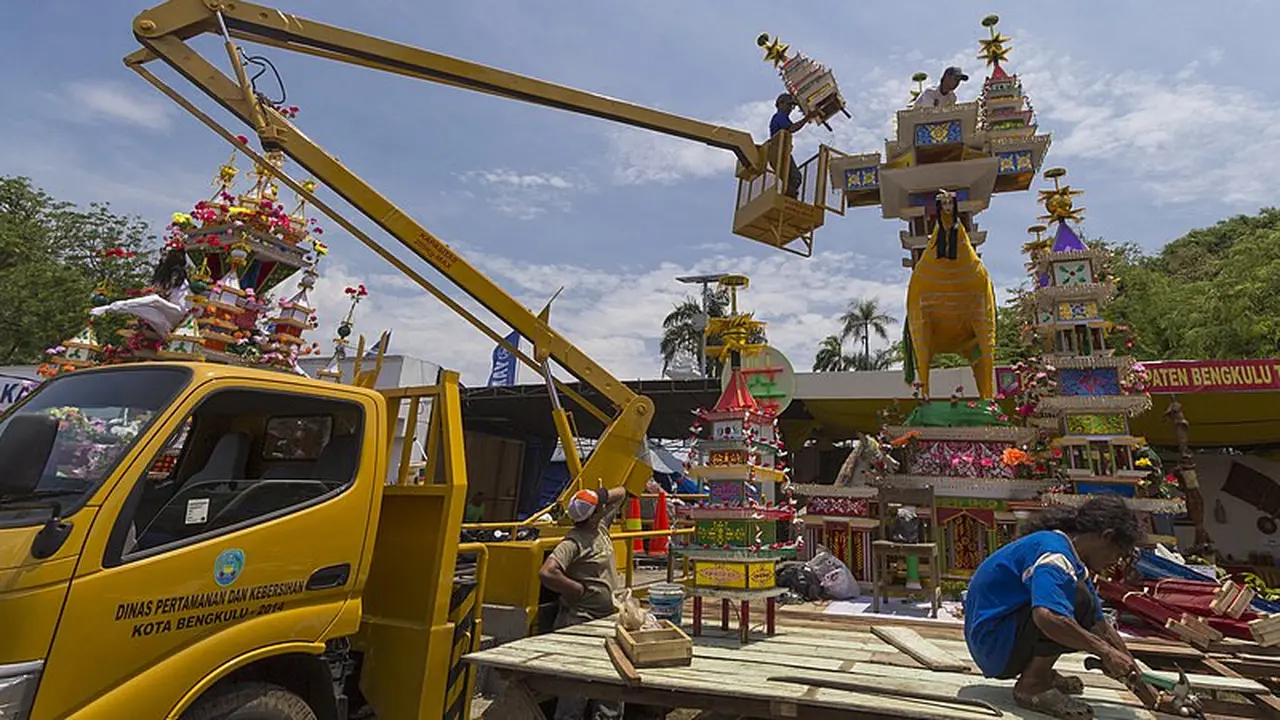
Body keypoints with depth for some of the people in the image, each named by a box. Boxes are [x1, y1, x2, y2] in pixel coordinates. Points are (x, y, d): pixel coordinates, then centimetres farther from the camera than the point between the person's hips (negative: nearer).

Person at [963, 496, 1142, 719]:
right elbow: (1047, 616, -36)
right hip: (991, 640, -10)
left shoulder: (1072, 560, 12)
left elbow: (1102, 627, 18)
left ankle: (1039, 671, 12)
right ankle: (1032, 686, -12)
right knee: (1077, 599, -23)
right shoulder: (1054, 551, -20)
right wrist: (1105, 652, -25)